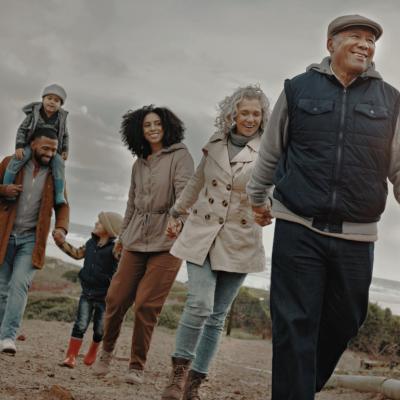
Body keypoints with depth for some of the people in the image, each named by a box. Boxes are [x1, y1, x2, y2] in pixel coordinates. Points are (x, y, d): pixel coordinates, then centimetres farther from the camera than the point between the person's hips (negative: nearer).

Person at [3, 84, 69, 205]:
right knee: (19, 158, -31)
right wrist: (19, 146, -18)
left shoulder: (60, 119, -4)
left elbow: (65, 136, 9)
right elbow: (22, 129, -7)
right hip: (31, 145, -2)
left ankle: (59, 195, -23)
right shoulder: (34, 114, -10)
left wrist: (65, 151, -4)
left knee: (58, 162, -27)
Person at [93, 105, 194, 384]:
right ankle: (107, 350, 23)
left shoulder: (180, 156, 0)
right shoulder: (139, 163, 16)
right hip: (137, 240, 5)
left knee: (147, 304, -8)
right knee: (116, 298, 1)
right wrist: (122, 235, 24)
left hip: (167, 240, -5)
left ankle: (137, 366, 3)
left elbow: (185, 191, -16)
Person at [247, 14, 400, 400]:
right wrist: (257, 197, 22)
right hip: (297, 229, -2)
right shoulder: (298, 89, 4)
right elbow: (270, 152, 15)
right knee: (295, 324, -3)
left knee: (343, 323, 11)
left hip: (356, 238, 2)